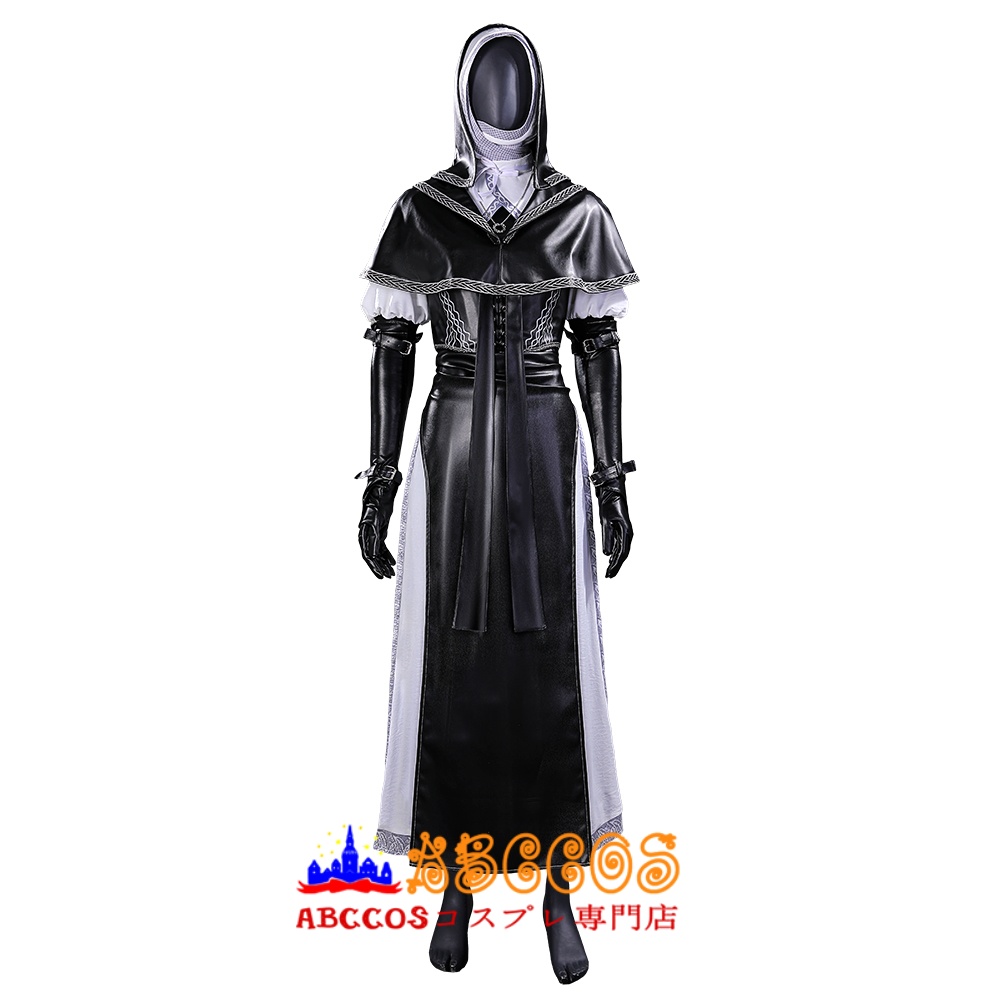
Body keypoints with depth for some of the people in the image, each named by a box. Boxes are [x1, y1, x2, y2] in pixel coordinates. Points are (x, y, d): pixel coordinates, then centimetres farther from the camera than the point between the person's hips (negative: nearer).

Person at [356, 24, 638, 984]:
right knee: (451, 670, 6)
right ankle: (457, 880, 28)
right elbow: (390, 347, 3)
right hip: (451, 458, 0)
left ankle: (558, 891, 25)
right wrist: (379, 483, -1)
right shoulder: (419, 213, 2)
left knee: (554, 670, 5)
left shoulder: (580, 213, 4)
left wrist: (614, 482, 1)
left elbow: (599, 350, 5)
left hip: (548, 459, 0)